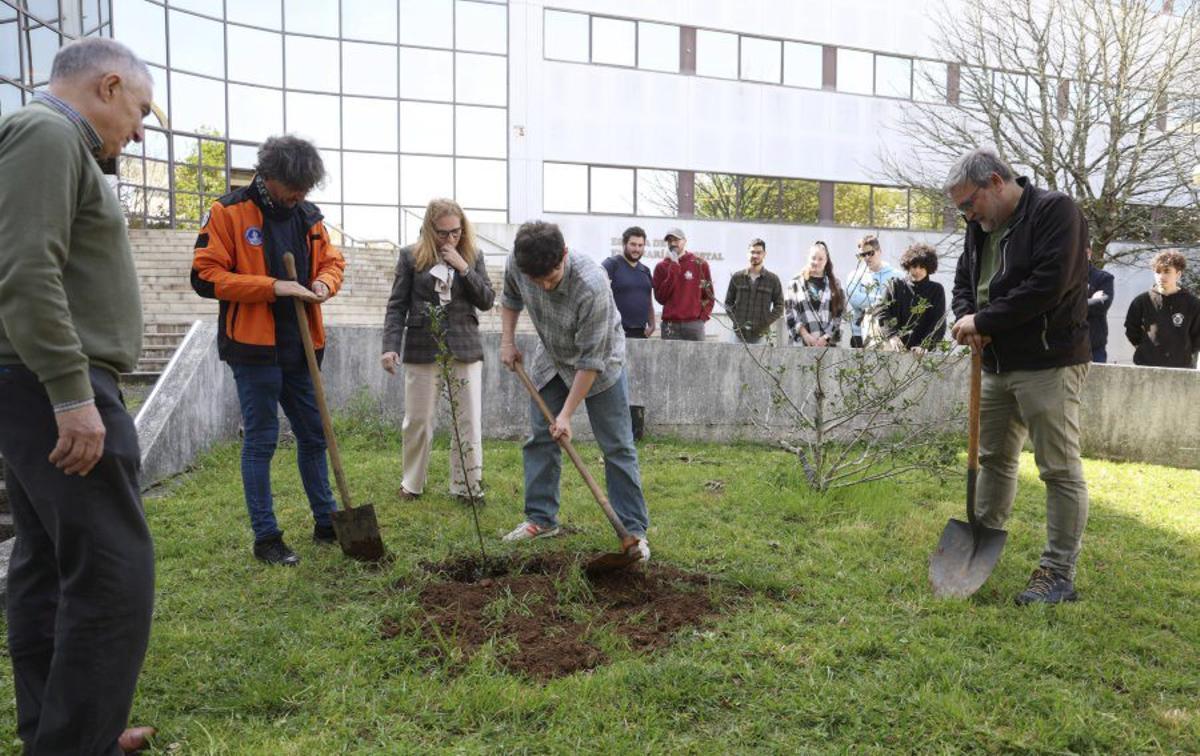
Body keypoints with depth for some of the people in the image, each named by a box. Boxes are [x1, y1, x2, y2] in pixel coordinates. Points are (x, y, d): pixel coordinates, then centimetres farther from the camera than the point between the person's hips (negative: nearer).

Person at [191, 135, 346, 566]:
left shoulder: (307, 216, 9)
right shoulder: (228, 213, -7)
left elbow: (332, 260, 20)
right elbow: (206, 276, -12)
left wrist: (324, 283, -4)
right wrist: (272, 286, -19)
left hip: (299, 348, 6)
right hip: (254, 348, -6)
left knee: (313, 435, 13)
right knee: (260, 441, 1)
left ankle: (326, 523, 27)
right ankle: (265, 538, 12)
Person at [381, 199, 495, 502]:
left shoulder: (472, 256, 7)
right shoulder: (411, 256, 0)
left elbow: (487, 301, 1)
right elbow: (397, 306, 0)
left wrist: (463, 268, -11)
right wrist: (390, 346, -12)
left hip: (465, 349, 2)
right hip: (422, 349, -1)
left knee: (470, 421, 2)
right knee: (418, 421, 5)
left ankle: (467, 486, 14)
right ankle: (412, 484, 24)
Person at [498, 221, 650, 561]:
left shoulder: (592, 285, -39)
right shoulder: (516, 263, -22)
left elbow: (591, 360, -30)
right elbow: (510, 297, 5)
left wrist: (567, 413, -26)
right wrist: (507, 340, -4)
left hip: (599, 362, -5)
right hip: (551, 357, 5)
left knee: (617, 445, -4)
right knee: (540, 439, 5)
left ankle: (634, 530, 3)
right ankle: (541, 519, 18)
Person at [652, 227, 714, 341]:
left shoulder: (700, 264, 8)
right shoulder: (661, 266, 9)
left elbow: (709, 295, 11)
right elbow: (660, 297, -2)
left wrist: (703, 316, -3)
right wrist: (673, 268, -5)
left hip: (694, 324, 0)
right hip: (670, 325, 0)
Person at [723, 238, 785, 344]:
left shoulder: (773, 279, 4)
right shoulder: (737, 277, 7)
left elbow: (779, 306, 6)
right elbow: (728, 303, 11)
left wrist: (765, 323, -6)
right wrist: (736, 322, -2)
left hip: (759, 335, -1)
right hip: (738, 333, 1)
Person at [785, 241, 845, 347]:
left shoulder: (834, 284, 11)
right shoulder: (795, 284, 7)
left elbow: (839, 314, 4)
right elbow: (791, 314, 0)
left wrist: (826, 337, -8)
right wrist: (805, 334, -11)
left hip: (827, 343, 2)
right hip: (802, 343, -1)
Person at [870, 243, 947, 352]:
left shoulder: (936, 290, 11)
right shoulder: (895, 285, 12)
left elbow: (938, 324, 2)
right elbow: (879, 310, -1)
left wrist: (924, 346, -14)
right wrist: (892, 335, -17)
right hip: (894, 349, 0)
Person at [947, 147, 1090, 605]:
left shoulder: (1055, 211, -11)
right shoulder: (981, 227, 13)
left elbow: (1049, 284, -22)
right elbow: (964, 283, 18)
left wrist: (984, 320, -17)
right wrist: (967, 318, -4)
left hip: (1048, 364, -8)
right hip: (997, 364, 8)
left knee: (1060, 469, -2)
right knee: (993, 457, 17)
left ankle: (1059, 574, 5)